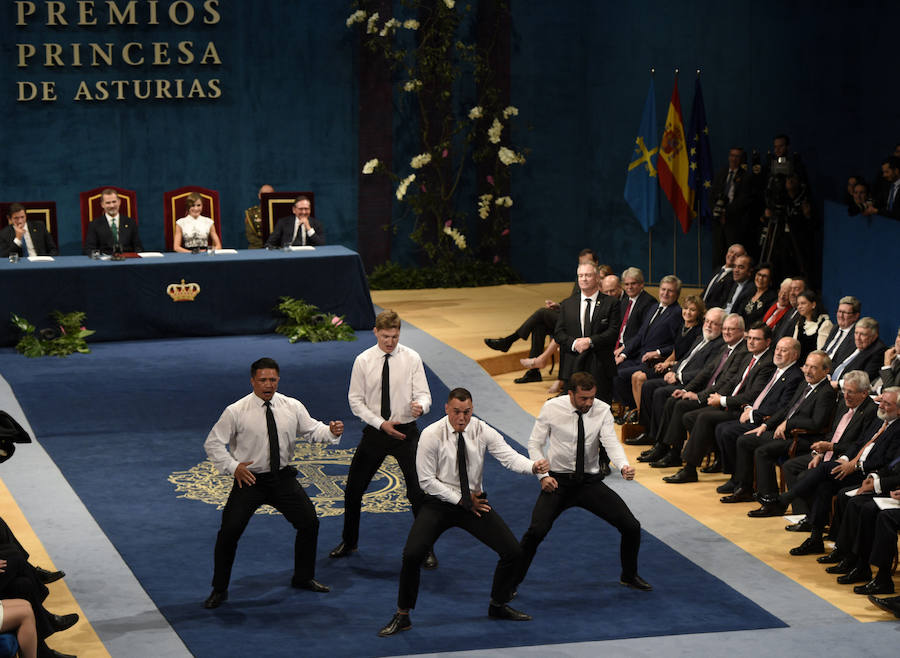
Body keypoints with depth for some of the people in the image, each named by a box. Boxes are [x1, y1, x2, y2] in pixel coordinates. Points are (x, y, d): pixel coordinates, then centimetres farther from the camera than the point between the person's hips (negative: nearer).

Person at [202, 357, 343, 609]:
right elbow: (213, 443, -5)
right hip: (249, 479, -4)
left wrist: (331, 432, -15)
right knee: (229, 532, -12)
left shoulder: (292, 407, -1)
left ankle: (303, 578, 27)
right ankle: (219, 590, 4)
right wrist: (233, 467, -15)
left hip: (283, 479, 4)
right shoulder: (236, 412, -12)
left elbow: (312, 430, 6)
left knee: (309, 523, 4)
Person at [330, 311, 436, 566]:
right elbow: (356, 401, -2)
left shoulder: (411, 359, -5)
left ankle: (427, 550, 8)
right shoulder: (363, 361, -3)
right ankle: (348, 542, 30)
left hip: (406, 431, -2)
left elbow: (423, 394, -7)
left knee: (417, 492, -5)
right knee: (353, 490, 9)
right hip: (374, 431, 2)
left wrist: (420, 406, -32)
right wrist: (381, 423, -13)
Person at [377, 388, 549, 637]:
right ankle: (402, 617, -4)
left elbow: (509, 457, -20)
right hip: (440, 502, -3)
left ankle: (498, 606, 24)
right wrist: (461, 500, -15)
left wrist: (534, 466, -41)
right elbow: (427, 481, -13)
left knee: (513, 552, -3)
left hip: (474, 501, 3)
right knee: (412, 554, -22)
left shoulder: (482, 431, -9)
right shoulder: (432, 435, -16)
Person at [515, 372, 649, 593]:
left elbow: (611, 443, -18)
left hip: (591, 482, 2)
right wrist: (543, 475, -13)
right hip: (557, 481, -2)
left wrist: (623, 466, -38)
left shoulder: (602, 411, -7)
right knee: (536, 531, -23)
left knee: (631, 527, -4)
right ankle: (513, 580, 0)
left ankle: (629, 575, 24)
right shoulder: (551, 408, -9)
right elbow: (535, 443, 0)